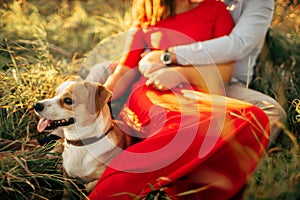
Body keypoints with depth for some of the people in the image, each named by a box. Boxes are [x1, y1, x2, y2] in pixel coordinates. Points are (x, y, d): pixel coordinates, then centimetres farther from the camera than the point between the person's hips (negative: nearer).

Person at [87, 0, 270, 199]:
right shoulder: (144, 22, 22)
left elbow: (226, 71, 8)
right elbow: (123, 74, 19)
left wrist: (182, 74, -8)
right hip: (150, 95, -1)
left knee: (252, 118, -34)